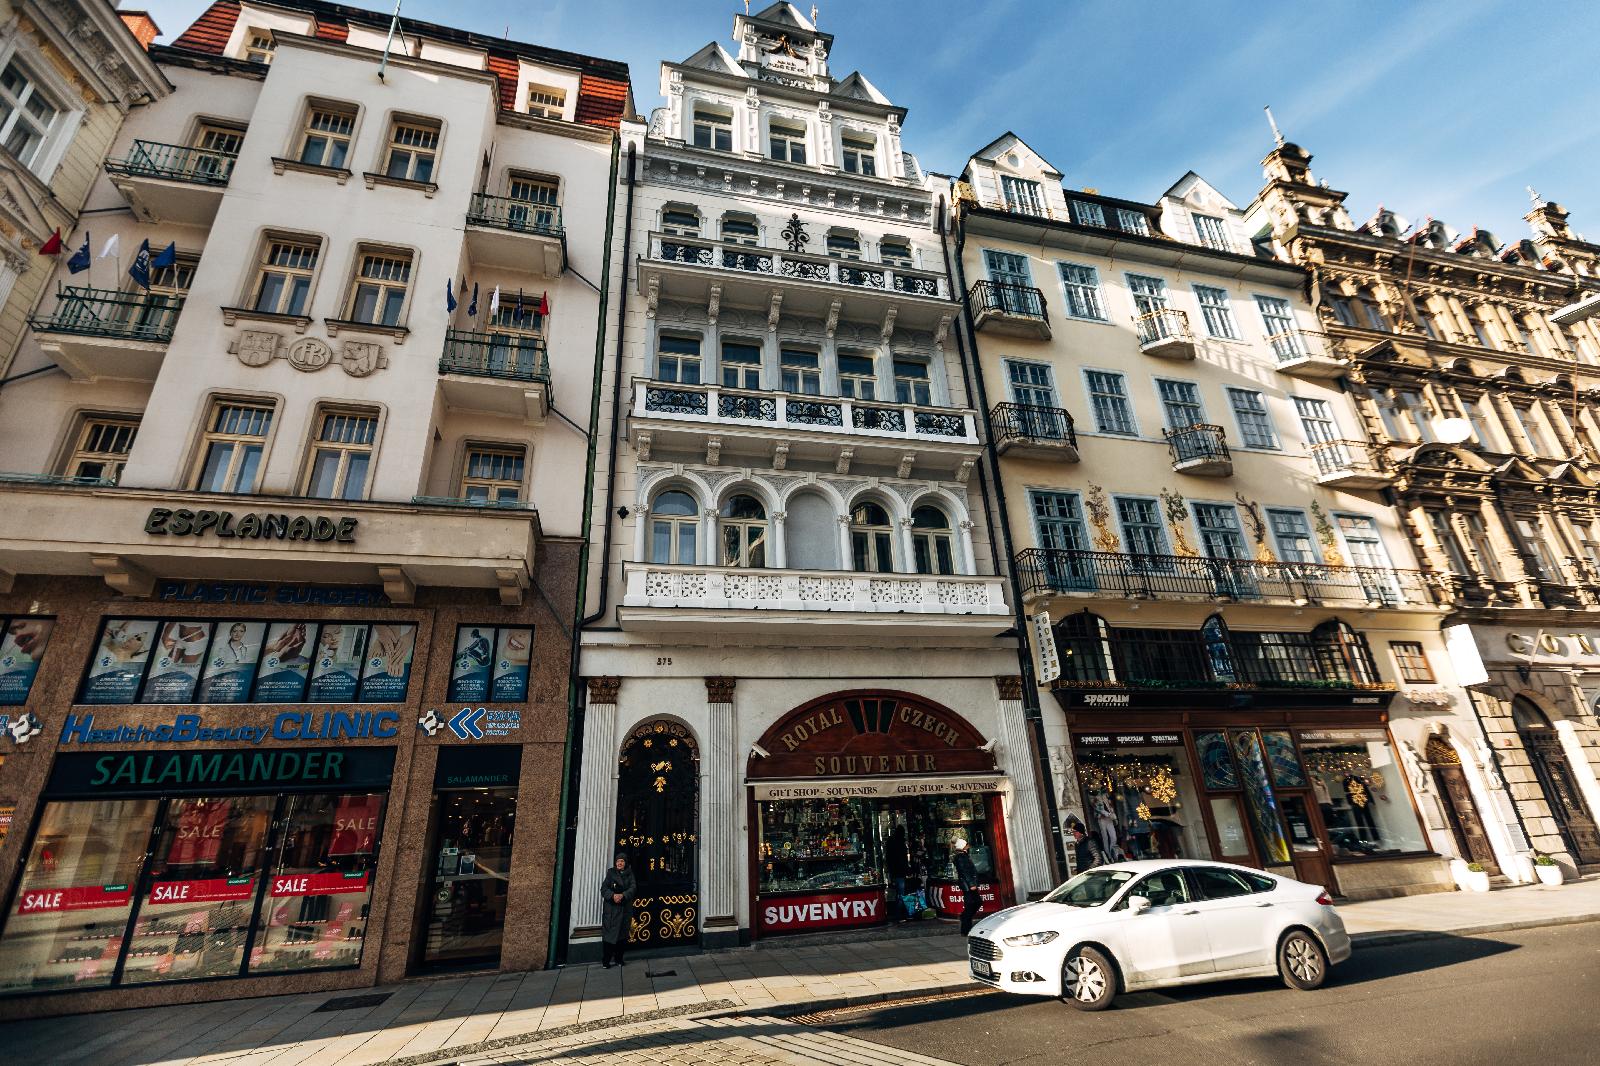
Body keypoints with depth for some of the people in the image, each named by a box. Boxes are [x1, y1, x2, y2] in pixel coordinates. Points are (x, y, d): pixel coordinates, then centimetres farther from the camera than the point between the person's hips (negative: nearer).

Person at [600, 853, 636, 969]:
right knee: (609, 932, -6)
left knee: (622, 933, 4)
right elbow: (604, 888, -5)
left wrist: (622, 895, -22)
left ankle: (619, 958, 15)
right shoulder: (610, 873, 4)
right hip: (610, 907, -2)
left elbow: (632, 888, -4)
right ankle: (605, 961, 1)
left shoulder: (629, 874, 8)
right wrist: (613, 895, -23)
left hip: (624, 908, 2)